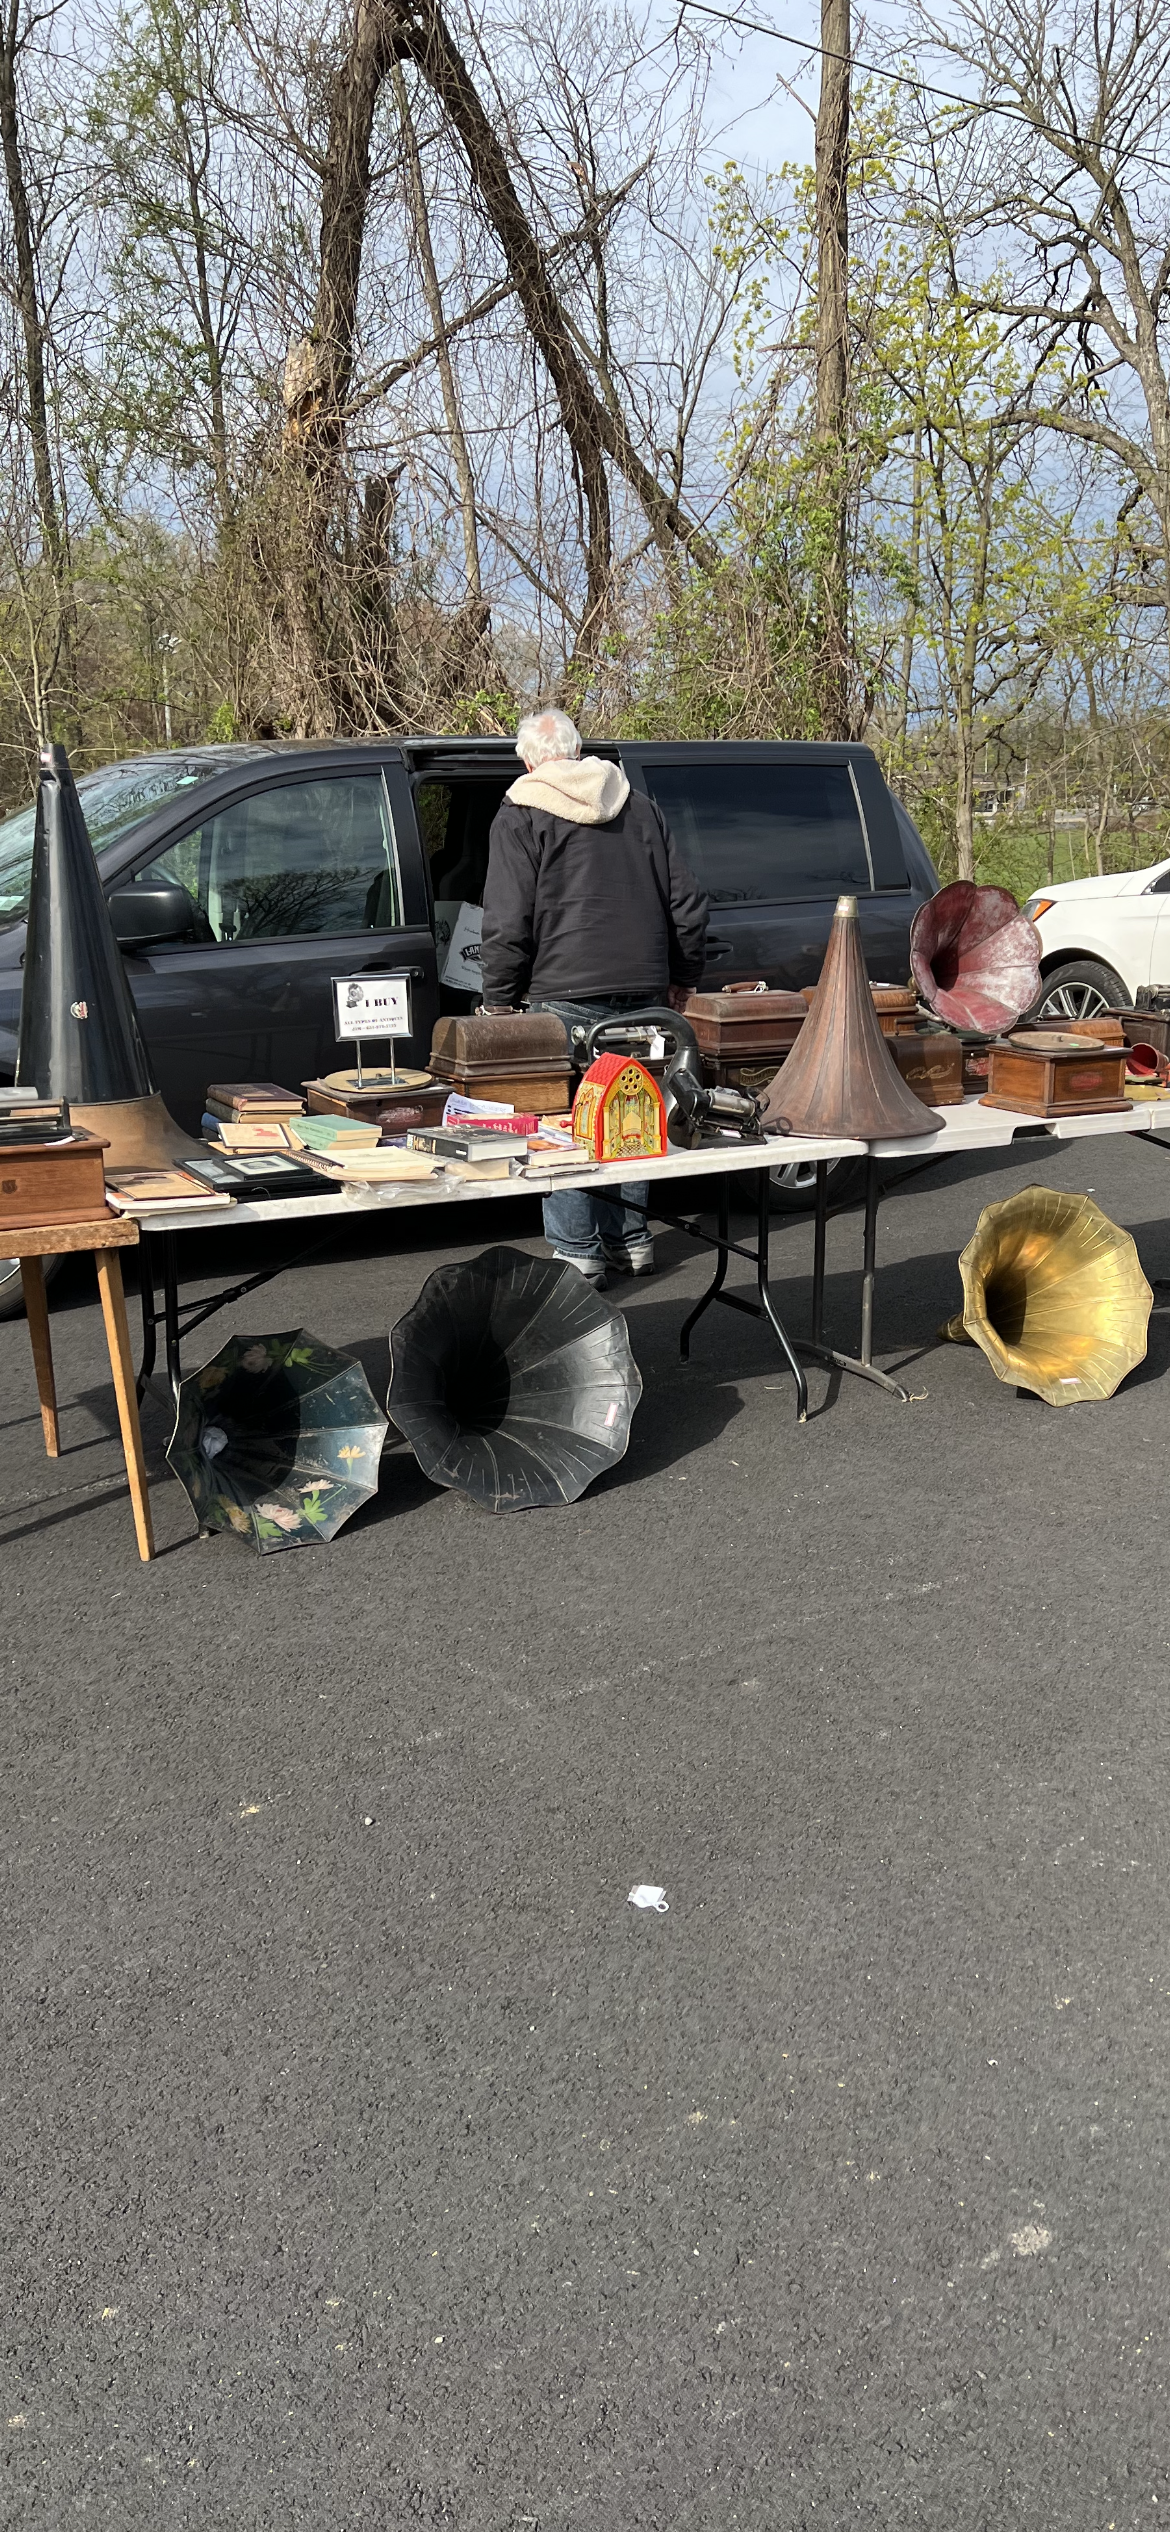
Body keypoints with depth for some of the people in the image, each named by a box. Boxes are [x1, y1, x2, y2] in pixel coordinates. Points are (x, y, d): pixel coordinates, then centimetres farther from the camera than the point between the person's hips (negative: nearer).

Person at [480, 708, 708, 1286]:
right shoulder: (639, 806, 15)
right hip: (642, 992, 6)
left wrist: (497, 1000, -2)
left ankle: (577, 1253, 2)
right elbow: (687, 904, 15)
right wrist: (682, 976, 24)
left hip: (565, 994, -5)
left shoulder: (521, 815, -1)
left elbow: (507, 924, -9)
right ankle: (630, 1239, 21)